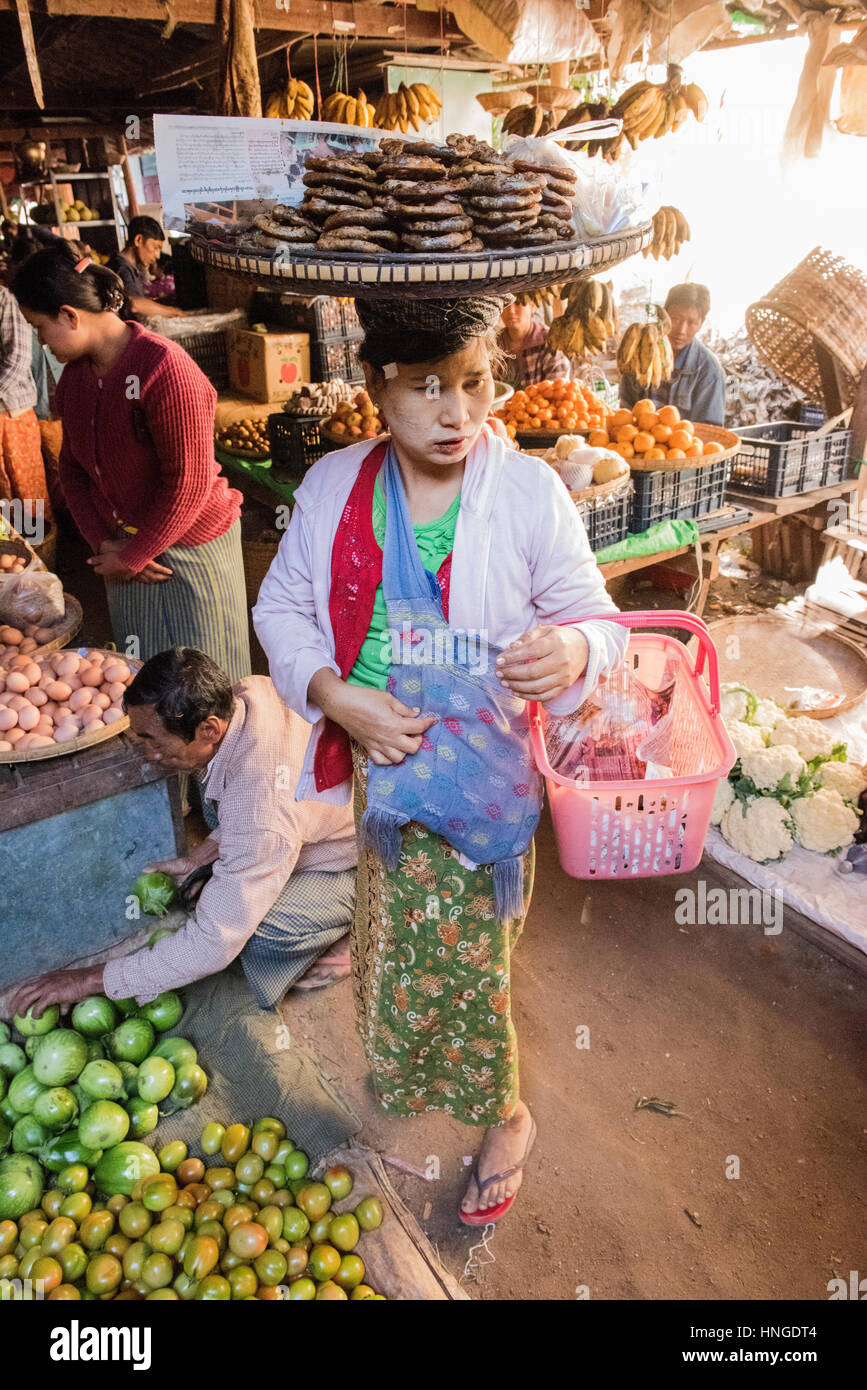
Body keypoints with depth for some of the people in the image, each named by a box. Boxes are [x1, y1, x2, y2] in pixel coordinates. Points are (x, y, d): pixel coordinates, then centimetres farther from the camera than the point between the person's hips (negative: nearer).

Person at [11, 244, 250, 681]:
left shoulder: (165, 369, -22)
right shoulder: (75, 374, 4)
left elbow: (188, 485, -23)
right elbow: (73, 468, 12)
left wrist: (131, 557, -14)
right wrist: (101, 542, -3)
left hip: (192, 545, -7)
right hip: (124, 549, 7)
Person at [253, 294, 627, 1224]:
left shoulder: (529, 493, -14)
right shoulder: (334, 485, -6)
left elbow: (596, 620, -7)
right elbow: (281, 607, 1)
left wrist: (572, 650, -32)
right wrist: (337, 696, -16)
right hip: (376, 760, 4)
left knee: (461, 963, 7)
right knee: (393, 939, 22)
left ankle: (505, 1117, 40)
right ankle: (415, 1070, 56)